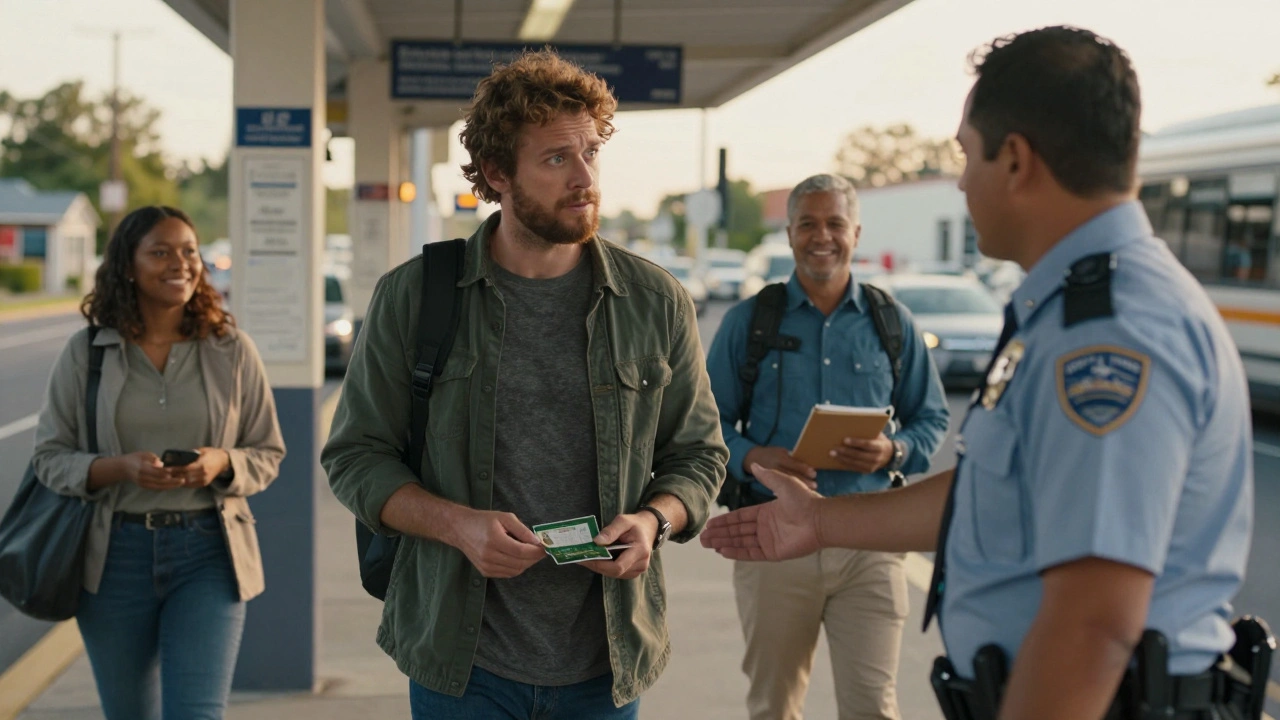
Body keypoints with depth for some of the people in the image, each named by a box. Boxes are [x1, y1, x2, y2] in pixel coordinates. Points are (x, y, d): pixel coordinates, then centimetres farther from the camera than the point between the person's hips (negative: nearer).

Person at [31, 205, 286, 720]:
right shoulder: (85, 353, 1)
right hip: (115, 556, 1)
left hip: (207, 551, -1)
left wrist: (222, 462, -15)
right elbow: (49, 458, 2)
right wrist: (119, 468, -17)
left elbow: (268, 455, 7)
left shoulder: (233, 350, 2)